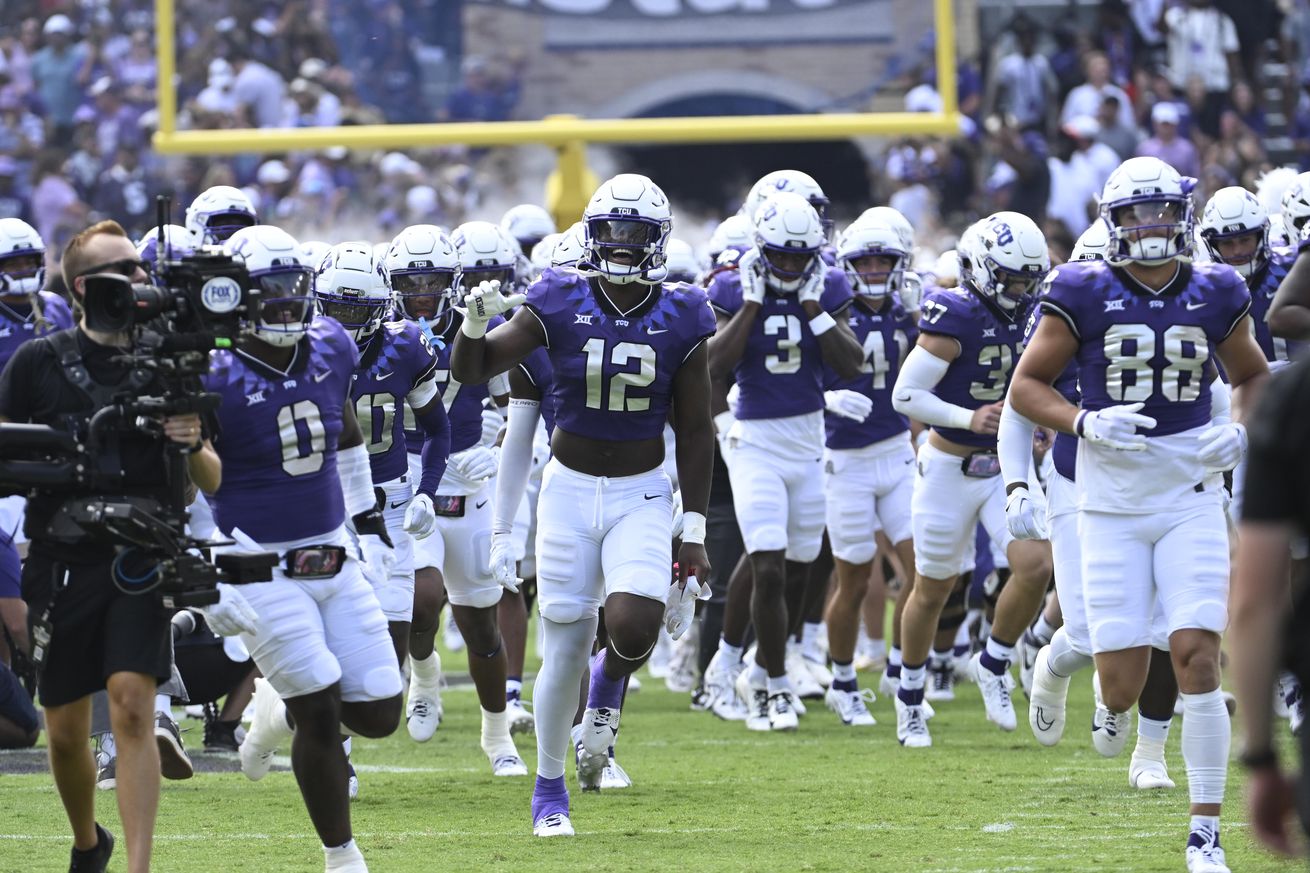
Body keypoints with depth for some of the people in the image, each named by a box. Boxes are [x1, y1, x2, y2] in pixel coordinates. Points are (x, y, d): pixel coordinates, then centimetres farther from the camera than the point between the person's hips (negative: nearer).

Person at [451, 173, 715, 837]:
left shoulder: (680, 320, -4)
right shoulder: (560, 304, -7)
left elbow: (695, 433, 2)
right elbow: (471, 371, -6)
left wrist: (693, 528, 0)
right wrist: (476, 320, -27)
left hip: (643, 496, 0)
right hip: (570, 490, 0)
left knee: (634, 625, -23)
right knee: (565, 650, 0)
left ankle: (611, 681, 15)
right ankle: (549, 789, 20)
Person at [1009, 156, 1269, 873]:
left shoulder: (1215, 295, 2)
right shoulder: (1083, 294, -4)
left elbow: (1252, 376, 19)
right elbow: (1026, 385, 1)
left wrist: (1240, 433, -1)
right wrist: (1085, 423, -16)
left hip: (1191, 498, 1)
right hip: (1112, 501, -1)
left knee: (1198, 663, -11)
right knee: (1123, 686, -5)